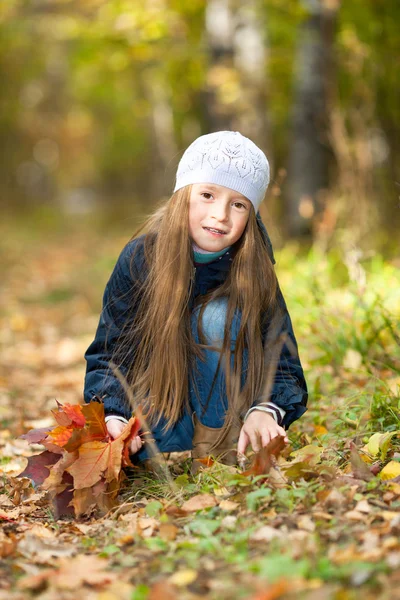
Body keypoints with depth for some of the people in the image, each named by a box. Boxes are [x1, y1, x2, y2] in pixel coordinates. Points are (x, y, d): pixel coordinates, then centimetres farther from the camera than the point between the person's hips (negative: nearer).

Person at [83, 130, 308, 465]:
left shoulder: (253, 272, -14)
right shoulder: (141, 258, -14)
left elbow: (282, 362, -14)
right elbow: (109, 353, -11)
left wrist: (264, 410, -37)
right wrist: (112, 417, -30)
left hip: (223, 412, 1)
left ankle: (218, 451, -17)